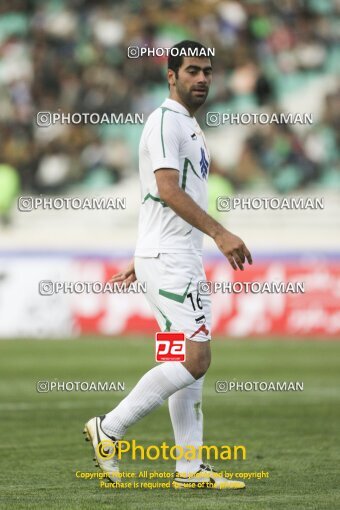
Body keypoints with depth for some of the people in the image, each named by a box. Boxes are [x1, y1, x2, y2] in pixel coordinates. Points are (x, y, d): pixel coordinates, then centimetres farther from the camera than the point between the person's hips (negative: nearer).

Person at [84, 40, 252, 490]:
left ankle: (190, 468, 8)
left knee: (191, 360, 7)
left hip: (184, 259, 10)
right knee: (194, 359, -15)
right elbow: (168, 190, -22)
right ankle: (110, 428, -7)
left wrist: (143, 261, 25)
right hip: (168, 261, -10)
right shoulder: (166, 120, -11)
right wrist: (219, 233, -27)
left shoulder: (188, 125, 21)